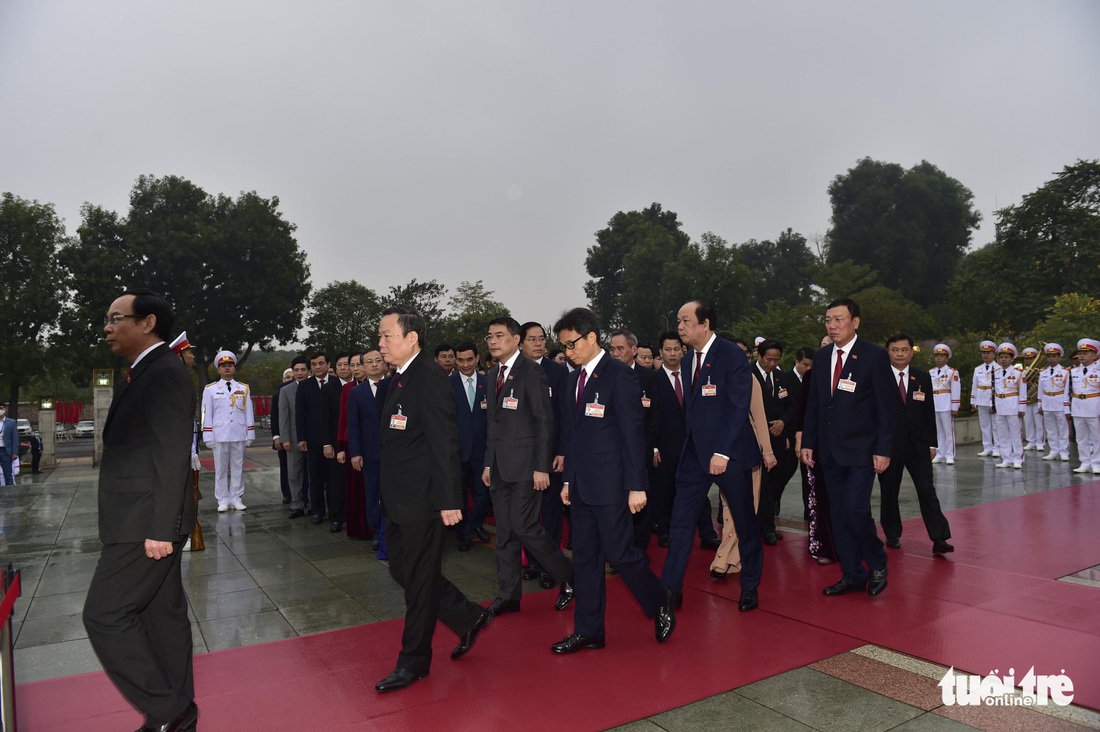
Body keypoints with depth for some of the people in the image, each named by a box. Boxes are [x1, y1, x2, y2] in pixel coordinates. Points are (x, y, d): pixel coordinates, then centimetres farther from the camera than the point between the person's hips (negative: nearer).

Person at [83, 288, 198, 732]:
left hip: (146, 523, -10)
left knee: (104, 614, -3)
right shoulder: (140, 374, 15)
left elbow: (173, 454, -22)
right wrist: (158, 526, 15)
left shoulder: (165, 373, -16)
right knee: (161, 613, 14)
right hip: (142, 520, 10)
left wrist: (161, 527, -22)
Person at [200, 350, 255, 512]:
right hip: (220, 435, -1)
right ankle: (223, 500, 10)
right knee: (220, 469, 3)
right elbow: (207, 414, 1)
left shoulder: (244, 389, 7)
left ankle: (237, 498, 14)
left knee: (238, 468, 6)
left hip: (239, 435, 1)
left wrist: (250, 435, 2)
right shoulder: (210, 389, 3)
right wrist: (208, 437, -4)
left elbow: (248, 413, 7)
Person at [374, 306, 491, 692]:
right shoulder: (399, 379, 12)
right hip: (399, 501, 10)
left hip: (423, 500, -10)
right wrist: (389, 496, 16)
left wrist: (449, 501, -21)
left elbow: (444, 443, -20)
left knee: (419, 579, 5)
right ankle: (469, 619, 32)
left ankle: (414, 661, 22)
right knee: (403, 570, 17)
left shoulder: (430, 378, -17)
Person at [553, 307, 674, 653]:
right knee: (585, 558, 11)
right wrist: (567, 479, 15)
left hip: (610, 483, -7)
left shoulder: (619, 374, -11)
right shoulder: (574, 378, 12)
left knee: (620, 553, -2)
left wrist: (636, 486, -16)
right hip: (581, 484, 7)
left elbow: (634, 432, -14)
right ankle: (588, 630, 23)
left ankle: (660, 604, 24)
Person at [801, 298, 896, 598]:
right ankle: (853, 575, 21)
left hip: (861, 450, -5)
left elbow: (887, 406, -8)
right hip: (830, 450, 5)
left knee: (856, 509, -12)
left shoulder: (875, 355, -7)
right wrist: (808, 442, 8)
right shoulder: (821, 357, 8)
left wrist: (883, 449, -13)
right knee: (839, 515, 8)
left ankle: (877, 564, 15)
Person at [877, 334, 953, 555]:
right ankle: (893, 535, 23)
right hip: (888, 445, -2)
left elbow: (929, 412, 8)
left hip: (918, 445, 2)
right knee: (889, 493, 9)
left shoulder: (923, 377, 6)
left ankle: (939, 539, 0)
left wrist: (932, 443, 6)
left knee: (927, 491, -3)